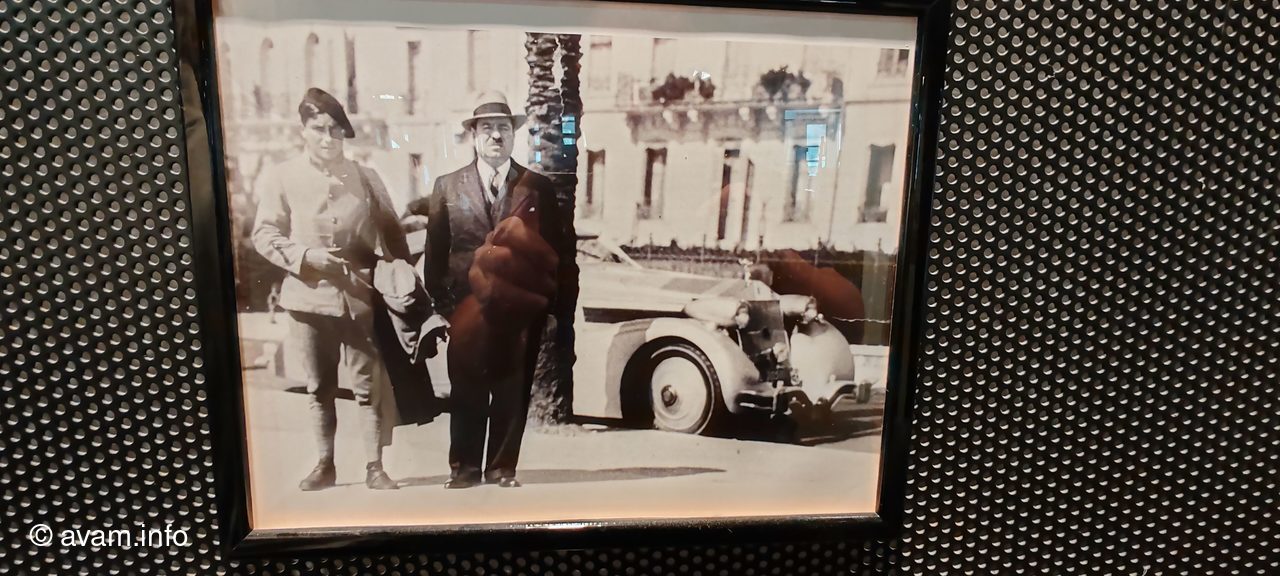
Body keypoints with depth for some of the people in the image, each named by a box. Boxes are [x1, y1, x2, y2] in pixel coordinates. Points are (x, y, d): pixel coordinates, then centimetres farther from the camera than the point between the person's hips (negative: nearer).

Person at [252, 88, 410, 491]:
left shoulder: (366, 178, 4)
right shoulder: (282, 178, 1)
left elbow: (390, 232, 9)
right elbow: (264, 235, 1)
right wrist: (306, 255, -14)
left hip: (361, 297, 0)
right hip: (309, 297, 0)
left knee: (367, 386, 3)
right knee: (319, 388, 12)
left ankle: (374, 468, 13)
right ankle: (325, 465, 27)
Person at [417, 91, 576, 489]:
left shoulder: (538, 187, 4)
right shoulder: (447, 187, 6)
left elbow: (556, 249, 3)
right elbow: (435, 251, 6)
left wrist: (552, 303, -4)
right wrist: (441, 303, 1)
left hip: (521, 310, 0)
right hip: (467, 307, 0)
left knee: (512, 394, 8)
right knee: (467, 395, 8)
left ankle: (502, 468, 21)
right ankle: (464, 468, 23)